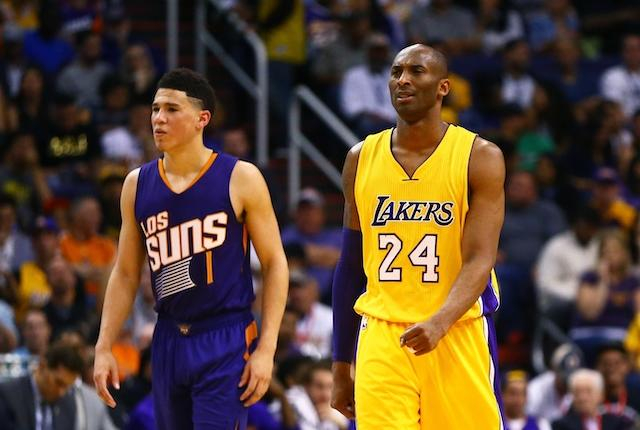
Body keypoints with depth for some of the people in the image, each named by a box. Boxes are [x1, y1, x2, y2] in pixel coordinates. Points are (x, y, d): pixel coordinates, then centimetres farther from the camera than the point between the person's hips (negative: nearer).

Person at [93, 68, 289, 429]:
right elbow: (126, 274, 13)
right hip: (168, 342, 5)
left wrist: (266, 350, -10)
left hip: (226, 343, -5)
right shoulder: (138, 184, 7)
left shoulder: (240, 179, -5)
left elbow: (275, 263, -3)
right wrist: (104, 348, 6)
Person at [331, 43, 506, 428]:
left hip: (458, 335, -2)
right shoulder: (362, 159, 8)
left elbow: (480, 260, -12)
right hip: (381, 337, 2)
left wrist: (440, 322, -31)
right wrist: (341, 366, 14)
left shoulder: (480, 157, -4)